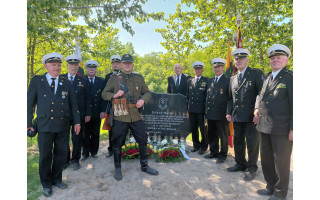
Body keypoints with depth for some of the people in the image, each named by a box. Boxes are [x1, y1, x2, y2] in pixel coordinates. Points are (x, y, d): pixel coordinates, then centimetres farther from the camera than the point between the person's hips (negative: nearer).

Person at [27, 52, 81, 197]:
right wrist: (28, 123, 2)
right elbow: (30, 103, 5)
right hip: (44, 125, -2)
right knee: (45, 155, 7)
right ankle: (46, 184, 27)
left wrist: (77, 121, 2)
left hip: (63, 125, 2)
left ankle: (56, 179, 31)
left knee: (61, 153, 10)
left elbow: (73, 103, 7)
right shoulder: (37, 81, 3)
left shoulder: (66, 83, 8)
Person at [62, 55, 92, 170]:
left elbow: (88, 99, 5)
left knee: (77, 139, 5)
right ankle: (65, 160, 28)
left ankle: (75, 159, 24)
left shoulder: (83, 81, 6)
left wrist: (88, 114, -2)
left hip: (79, 114, 0)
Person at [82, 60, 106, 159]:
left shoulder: (101, 81, 7)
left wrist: (103, 111, -5)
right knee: (86, 133, 6)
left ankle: (94, 151, 24)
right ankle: (85, 152, 21)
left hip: (97, 113, 1)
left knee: (95, 133, 10)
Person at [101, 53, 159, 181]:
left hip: (136, 116, 3)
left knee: (143, 140, 9)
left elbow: (148, 92, 16)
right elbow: (104, 94, 7)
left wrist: (143, 100, -6)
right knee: (117, 143, 7)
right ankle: (118, 169, 28)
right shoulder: (114, 78, 5)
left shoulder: (139, 78, 11)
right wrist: (114, 95, -13)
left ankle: (144, 166, 30)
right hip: (120, 117, -2)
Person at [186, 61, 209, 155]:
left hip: (202, 109, -4)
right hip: (192, 110, 4)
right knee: (193, 129, 11)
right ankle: (196, 145, 29)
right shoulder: (189, 81, 14)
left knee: (203, 129, 4)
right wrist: (187, 107, 10)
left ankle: (204, 147, 23)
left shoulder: (206, 80, 2)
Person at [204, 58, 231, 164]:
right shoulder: (210, 81, 16)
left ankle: (222, 155, 20)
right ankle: (214, 152, 30)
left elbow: (230, 98, -6)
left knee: (223, 136, 6)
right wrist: (206, 111, 12)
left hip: (221, 114, -6)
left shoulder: (228, 81, -3)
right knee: (212, 135, 15)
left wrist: (228, 113, -12)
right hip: (210, 114, 6)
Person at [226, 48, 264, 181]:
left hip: (252, 116, -6)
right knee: (238, 141, 15)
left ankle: (251, 169, 22)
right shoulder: (233, 78, 15)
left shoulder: (256, 74, -2)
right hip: (237, 116, 6)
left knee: (252, 143, 4)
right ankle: (240, 164, 33)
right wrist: (229, 112, 9)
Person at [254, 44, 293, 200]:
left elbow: (294, 105, -11)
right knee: (266, 160, 18)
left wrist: (293, 128, -15)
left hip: (281, 128, -7)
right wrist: (257, 109, 5)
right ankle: (271, 187, 37)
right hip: (264, 127, 7)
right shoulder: (267, 77, 14)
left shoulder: (290, 77, -7)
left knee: (281, 162, 8)